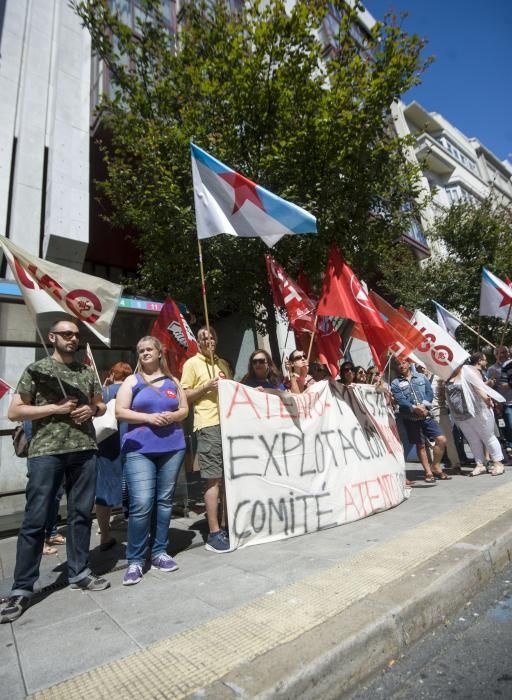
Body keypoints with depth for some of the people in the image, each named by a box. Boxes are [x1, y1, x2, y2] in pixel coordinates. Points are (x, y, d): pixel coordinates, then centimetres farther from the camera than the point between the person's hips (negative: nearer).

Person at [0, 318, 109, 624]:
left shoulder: (87, 372, 12)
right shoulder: (37, 369, 1)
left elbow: (102, 405, 19)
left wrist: (91, 409, -4)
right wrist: (55, 408, -13)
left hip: (85, 451, 4)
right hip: (46, 453, -4)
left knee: (81, 514, 11)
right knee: (36, 520, 3)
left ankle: (79, 572, 26)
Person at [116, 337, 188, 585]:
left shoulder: (172, 381, 12)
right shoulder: (132, 380, 4)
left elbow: (185, 409, 13)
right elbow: (120, 412, -4)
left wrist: (173, 416, -9)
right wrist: (149, 418, -16)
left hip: (172, 447, 3)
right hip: (139, 449, -3)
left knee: (164, 501, 9)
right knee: (141, 504, -9)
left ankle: (159, 552, 22)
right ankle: (135, 560, 7)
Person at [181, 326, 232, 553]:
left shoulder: (223, 363, 19)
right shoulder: (192, 364, 1)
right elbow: (184, 396, -3)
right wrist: (206, 387, -15)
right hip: (208, 425, -6)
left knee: (228, 477, 11)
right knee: (214, 479, -4)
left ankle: (224, 526, 24)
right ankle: (213, 534, 6)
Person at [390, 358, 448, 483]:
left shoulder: (421, 377, 10)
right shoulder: (395, 383, 1)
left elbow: (430, 393, -1)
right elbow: (400, 400, -12)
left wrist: (423, 406, -17)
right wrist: (414, 408, -25)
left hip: (426, 415, 2)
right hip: (411, 418, -2)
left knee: (441, 439, -5)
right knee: (420, 445, 6)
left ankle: (436, 467, 14)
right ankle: (428, 472, 19)